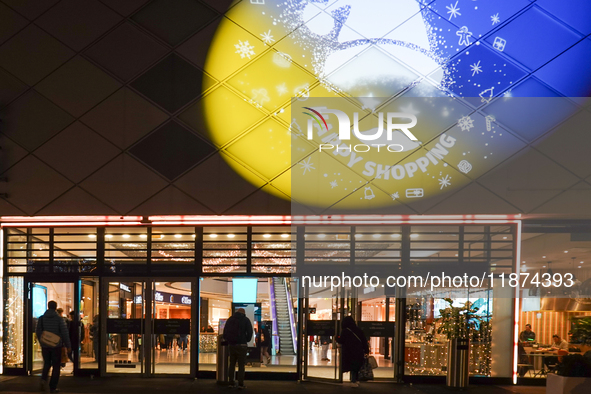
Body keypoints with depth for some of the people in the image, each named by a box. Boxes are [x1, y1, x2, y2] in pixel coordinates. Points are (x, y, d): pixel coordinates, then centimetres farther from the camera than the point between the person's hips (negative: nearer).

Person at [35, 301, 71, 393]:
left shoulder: (41, 318, 1)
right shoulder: (59, 319, -7)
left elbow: (37, 331, 5)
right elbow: (65, 333, -8)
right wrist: (68, 346, -2)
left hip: (45, 346, 3)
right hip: (56, 346, -3)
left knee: (46, 364, 18)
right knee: (56, 366, 6)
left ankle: (44, 379, -8)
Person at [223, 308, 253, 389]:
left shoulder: (230, 319, 14)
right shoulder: (245, 320, 1)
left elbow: (225, 332, 14)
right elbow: (249, 332, -5)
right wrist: (246, 340, 9)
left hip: (231, 345, 4)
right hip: (241, 345, -4)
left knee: (232, 364, 11)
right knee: (241, 365, -2)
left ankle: (231, 383, 9)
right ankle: (240, 384, -6)